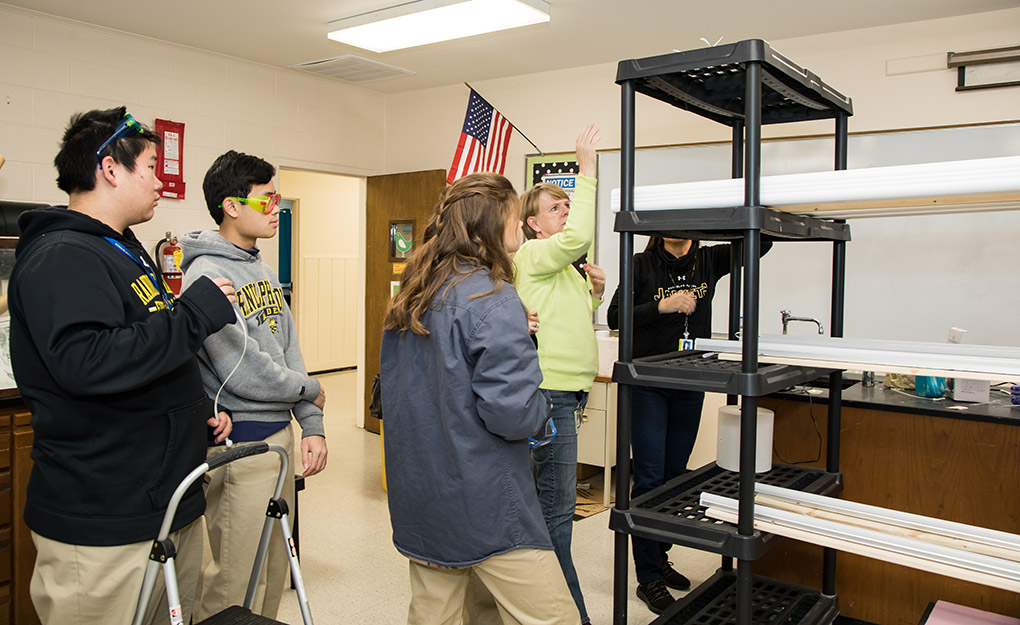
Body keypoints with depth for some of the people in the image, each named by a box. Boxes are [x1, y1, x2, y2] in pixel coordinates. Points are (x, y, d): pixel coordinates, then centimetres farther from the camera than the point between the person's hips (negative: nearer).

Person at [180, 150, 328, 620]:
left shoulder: (263, 271, 12)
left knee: (275, 566, 19)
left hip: (279, 433, 9)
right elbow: (242, 371, -21)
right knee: (236, 584, 3)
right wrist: (310, 391, -5)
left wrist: (311, 425, 3)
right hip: (239, 444, -9)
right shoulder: (207, 274, -16)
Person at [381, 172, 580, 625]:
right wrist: (540, 412, -3)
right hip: (484, 510, -9)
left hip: (417, 502, 9)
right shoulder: (492, 299, -18)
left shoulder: (410, 298, 9)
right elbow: (511, 411, -24)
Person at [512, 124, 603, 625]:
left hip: (565, 391, 10)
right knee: (557, 505, -4)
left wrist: (594, 292, 9)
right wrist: (586, 171, -23)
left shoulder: (562, 264, 19)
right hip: (549, 392, -10)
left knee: (547, 496, 19)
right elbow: (578, 236, -30)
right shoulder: (532, 256, -11)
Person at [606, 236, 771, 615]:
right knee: (649, 479, -3)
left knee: (674, 477, 13)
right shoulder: (643, 264, -3)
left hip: (690, 385, 4)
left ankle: (659, 558, 30)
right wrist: (662, 306, -19)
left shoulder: (708, 261, 6)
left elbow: (760, 243, -1)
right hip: (647, 383, -4)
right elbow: (615, 316, -9)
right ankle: (648, 578, 8)